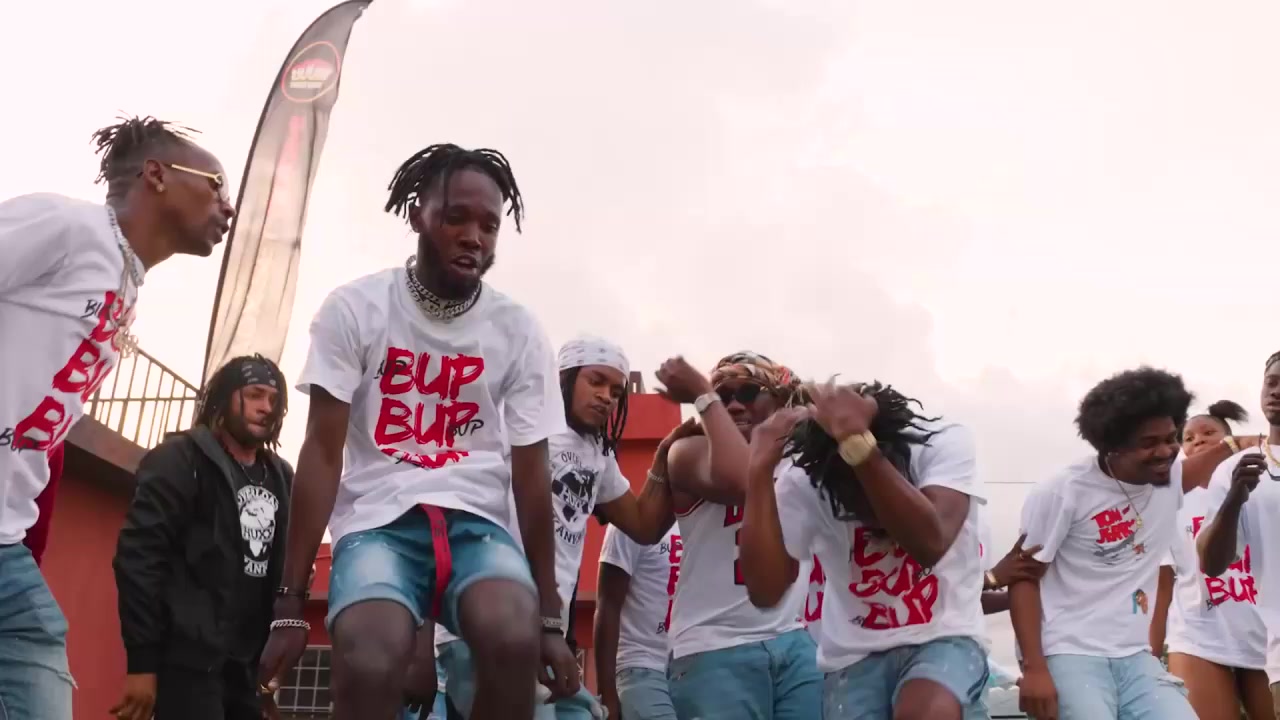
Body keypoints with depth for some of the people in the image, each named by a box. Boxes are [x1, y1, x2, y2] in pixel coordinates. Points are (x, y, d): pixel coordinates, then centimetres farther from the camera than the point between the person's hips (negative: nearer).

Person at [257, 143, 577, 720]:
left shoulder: (519, 333, 3)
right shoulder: (354, 309, -2)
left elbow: (531, 474, 4)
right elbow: (322, 453, -4)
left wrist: (550, 619, 0)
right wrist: (290, 605, -10)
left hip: (476, 523, 2)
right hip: (378, 523, -1)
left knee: (516, 640, -33)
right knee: (369, 667, -35)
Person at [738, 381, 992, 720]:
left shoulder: (944, 443, -14)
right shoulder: (803, 481, -11)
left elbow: (931, 543, -31)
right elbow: (765, 592, -17)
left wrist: (857, 443, -38)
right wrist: (761, 471, -24)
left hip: (943, 639, -2)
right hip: (855, 656, 2)